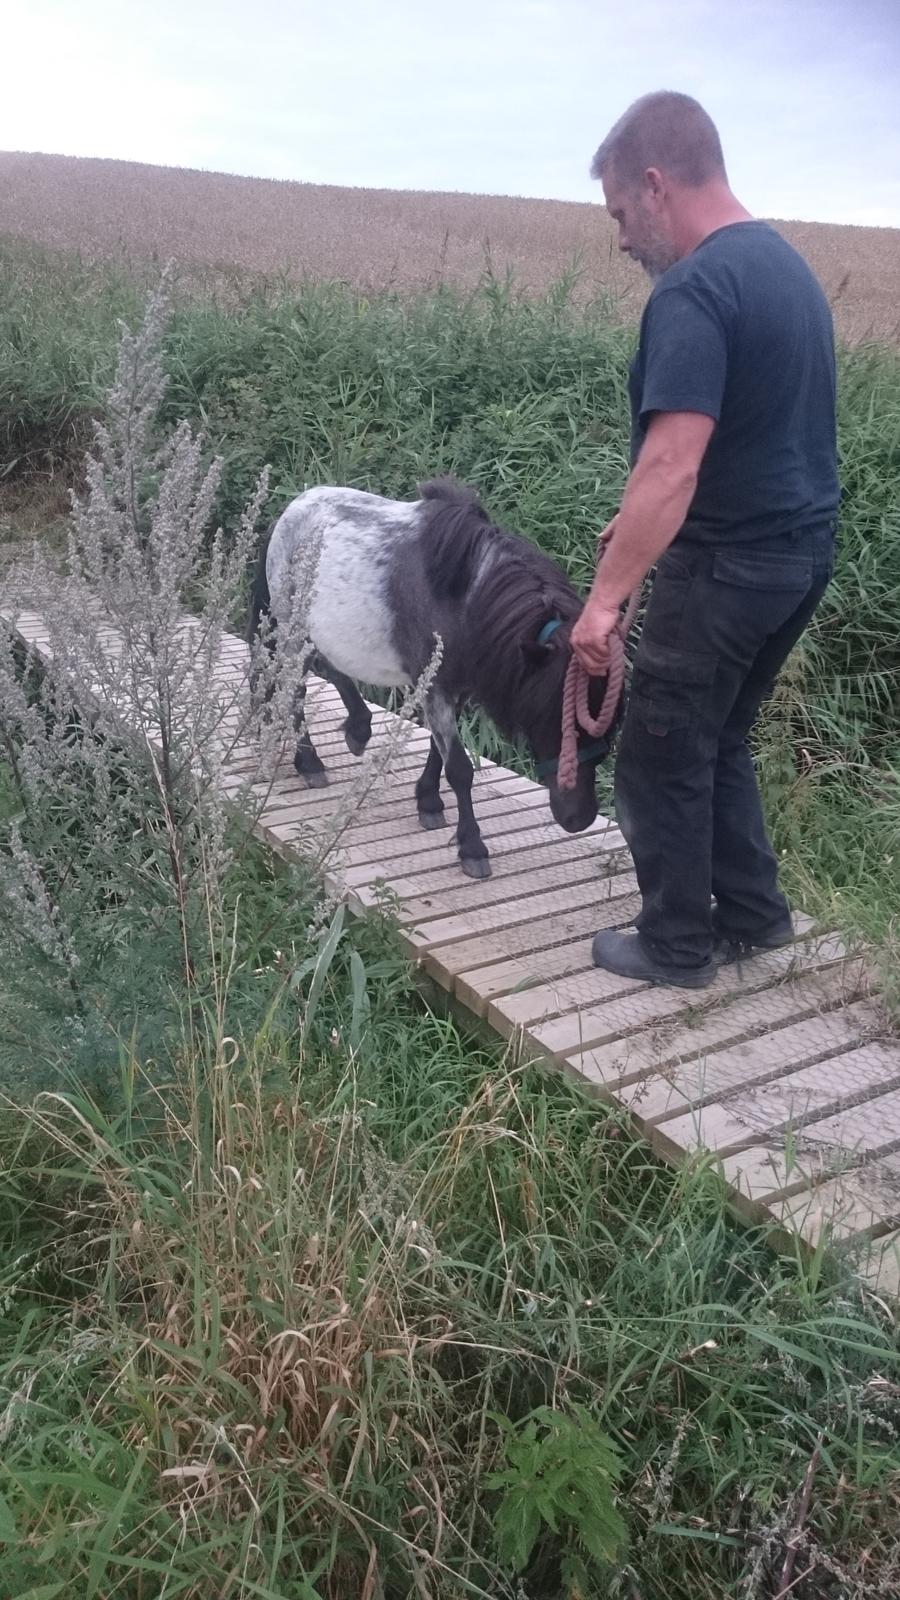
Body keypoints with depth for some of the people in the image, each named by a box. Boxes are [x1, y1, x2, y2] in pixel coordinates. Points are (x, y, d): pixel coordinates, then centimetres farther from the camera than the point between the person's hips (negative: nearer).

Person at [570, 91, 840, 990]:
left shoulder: (693, 292, -19)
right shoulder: (786, 263, 11)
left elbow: (672, 467, -28)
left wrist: (604, 599, -26)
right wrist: (647, 521, 21)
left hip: (732, 563, -9)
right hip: (804, 546, 9)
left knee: (662, 760, 6)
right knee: (719, 740, 21)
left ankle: (677, 947, 19)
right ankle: (753, 916, 30)